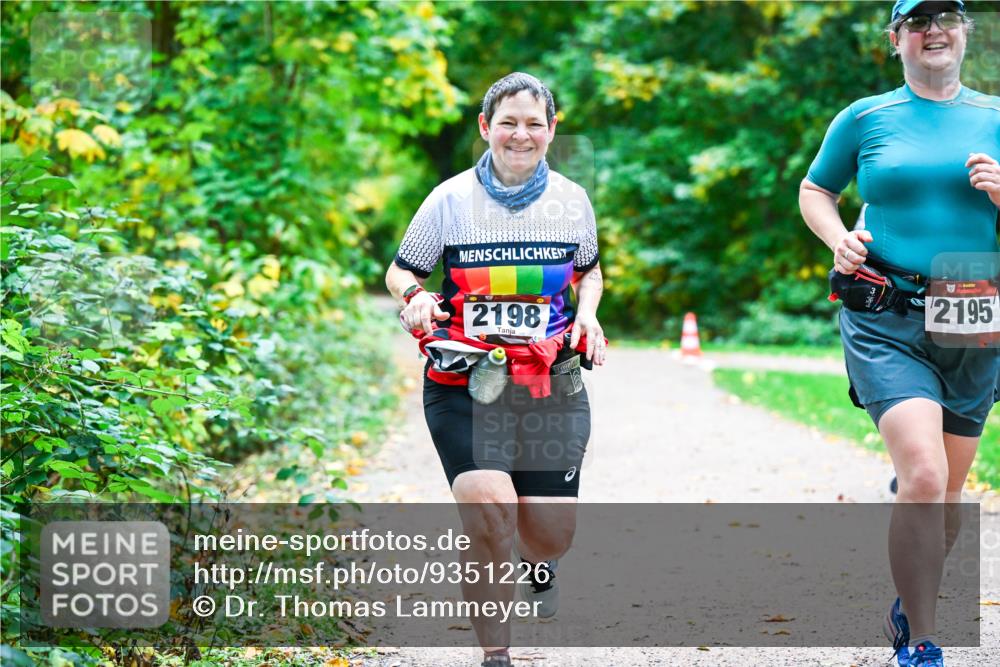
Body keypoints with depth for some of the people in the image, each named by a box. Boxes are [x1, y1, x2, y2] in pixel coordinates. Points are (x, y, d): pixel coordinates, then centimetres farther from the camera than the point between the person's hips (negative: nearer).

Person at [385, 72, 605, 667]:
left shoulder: (572, 200, 5)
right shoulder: (451, 199, -2)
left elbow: (590, 271, 22)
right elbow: (400, 270, 8)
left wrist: (587, 315, 1)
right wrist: (415, 296, -14)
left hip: (553, 386, 3)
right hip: (464, 384, -2)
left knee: (551, 533, 4)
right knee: (489, 512, -23)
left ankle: (538, 558, 45)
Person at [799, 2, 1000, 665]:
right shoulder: (865, 118, 5)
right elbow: (814, 192, 17)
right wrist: (838, 238, -2)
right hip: (885, 320, -3)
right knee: (923, 477, -20)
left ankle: (911, 606, 37)